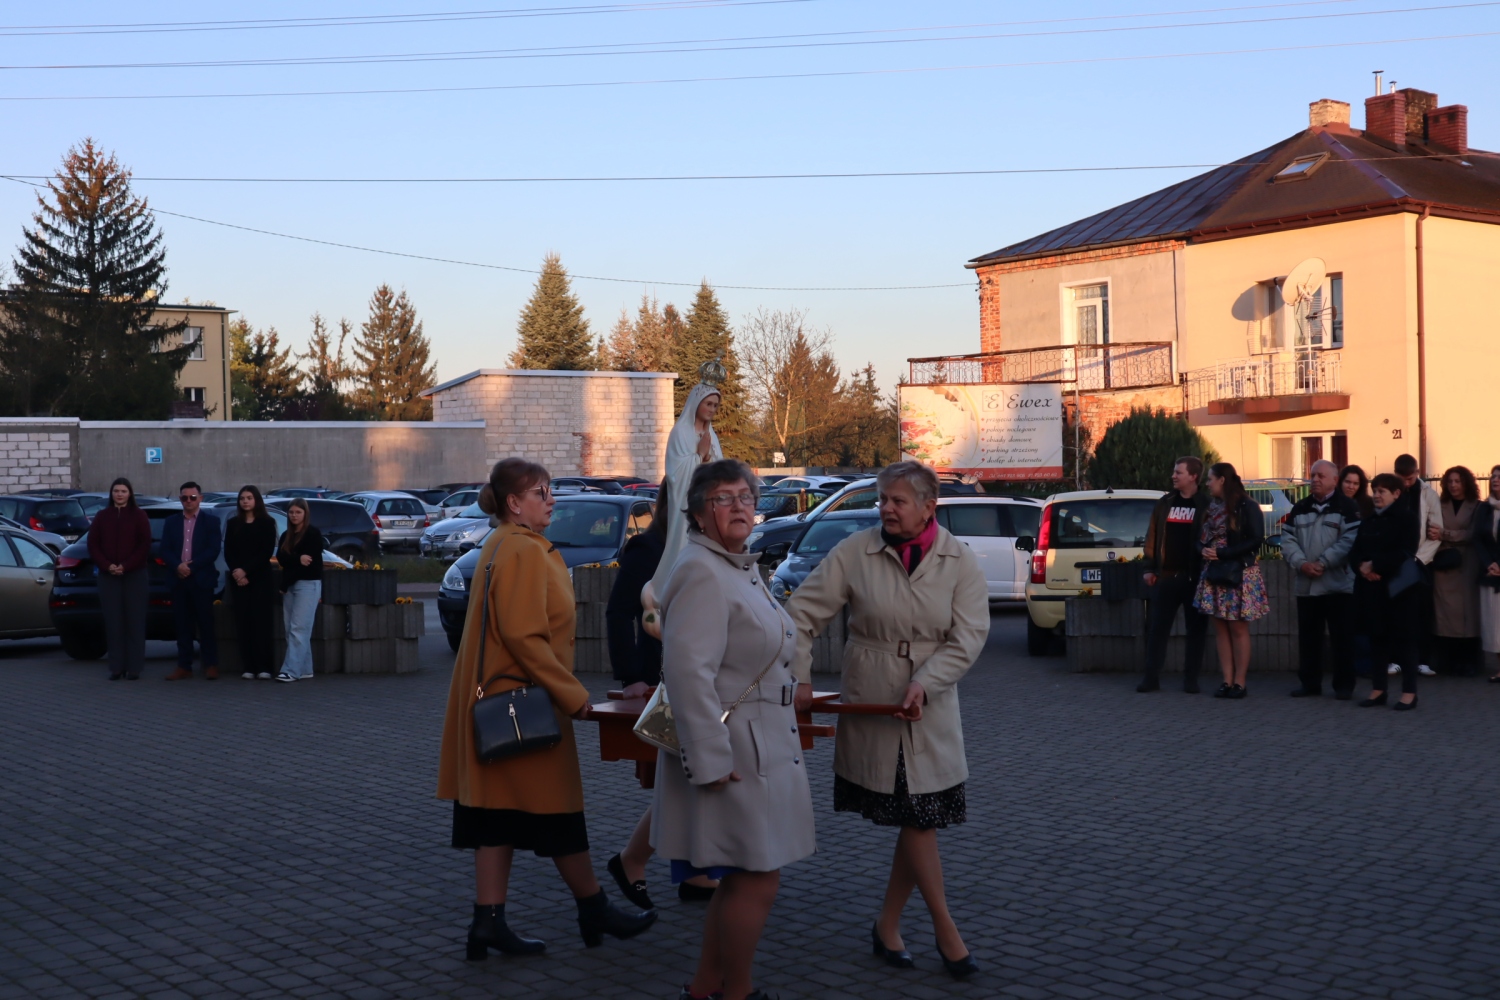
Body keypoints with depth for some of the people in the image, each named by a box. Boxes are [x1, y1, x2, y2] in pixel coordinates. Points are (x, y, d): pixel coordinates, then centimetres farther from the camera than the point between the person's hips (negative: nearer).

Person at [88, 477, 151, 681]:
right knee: (113, 621, 1)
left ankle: (134, 667, 0)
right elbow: (93, 545, 6)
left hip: (134, 576, -2)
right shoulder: (102, 516, 11)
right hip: (108, 576, 2)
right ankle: (116, 667, 5)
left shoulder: (138, 515, 4)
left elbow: (145, 546, -3)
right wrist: (107, 566, -10)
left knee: (134, 621, -2)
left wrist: (125, 566, -13)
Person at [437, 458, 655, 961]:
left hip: (497, 702, 10)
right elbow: (524, 636, -24)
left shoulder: (502, 545, 15)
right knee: (557, 810, 3)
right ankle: (594, 910, 16)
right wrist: (573, 694, -18)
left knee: (501, 812, 9)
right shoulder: (525, 551, -17)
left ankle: (488, 921, 10)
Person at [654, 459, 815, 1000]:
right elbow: (688, 670, -27)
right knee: (757, 883, -4)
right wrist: (711, 761, -28)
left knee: (740, 880, 16)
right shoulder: (702, 574, -18)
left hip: (762, 749, 10)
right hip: (734, 756, -10)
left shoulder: (742, 568, 15)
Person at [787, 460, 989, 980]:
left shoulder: (960, 562, -3)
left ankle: (888, 927, 21)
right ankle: (945, 932, 8)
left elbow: (969, 636, -9)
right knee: (916, 819, -2)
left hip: (930, 710, 2)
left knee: (921, 817, 5)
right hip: (869, 703, -2)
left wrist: (924, 683, -21)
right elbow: (803, 613, -2)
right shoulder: (854, 553, -6)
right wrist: (800, 679, -8)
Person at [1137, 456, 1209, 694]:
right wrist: (1150, 568, 3)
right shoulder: (1164, 504, 10)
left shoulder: (1206, 505, -1)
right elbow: (1152, 537, 10)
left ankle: (1191, 678, 10)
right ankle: (1152, 677, 5)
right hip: (1166, 576, 3)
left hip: (1194, 577, -3)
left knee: (1195, 629, 3)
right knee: (1157, 628, 2)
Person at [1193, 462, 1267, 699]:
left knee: (1238, 629, -3)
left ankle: (1240, 682, 2)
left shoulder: (1247, 506, -7)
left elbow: (1256, 540, -12)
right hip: (1214, 573, 6)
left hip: (1239, 574, -6)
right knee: (1220, 628, 4)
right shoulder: (1212, 507, 12)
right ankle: (1227, 681, 8)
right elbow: (1203, 538, 19)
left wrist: (1222, 553, -15)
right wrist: (1205, 551, -4)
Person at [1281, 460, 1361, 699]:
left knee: (1342, 637, 0)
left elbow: (1350, 541, -14)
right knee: (1308, 636, 10)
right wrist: (1301, 564, -11)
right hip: (1306, 585, 5)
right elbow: (1288, 539, 6)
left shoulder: (1347, 507, -3)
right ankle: (1309, 682, 19)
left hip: (1338, 584, -5)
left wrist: (1322, 563, -18)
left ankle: (1344, 685, 8)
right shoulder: (1299, 508, 13)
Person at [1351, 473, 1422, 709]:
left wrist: (1375, 565, -17)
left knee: (1403, 638, -1)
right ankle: (1378, 689, 14)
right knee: (1377, 637, 8)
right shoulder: (1368, 521, 15)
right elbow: (1355, 551, 9)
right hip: (1372, 588, 6)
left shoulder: (1407, 517, -4)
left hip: (1399, 587, -6)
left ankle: (1409, 692, 4)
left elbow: (1405, 552, -15)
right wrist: (1361, 566, -13)